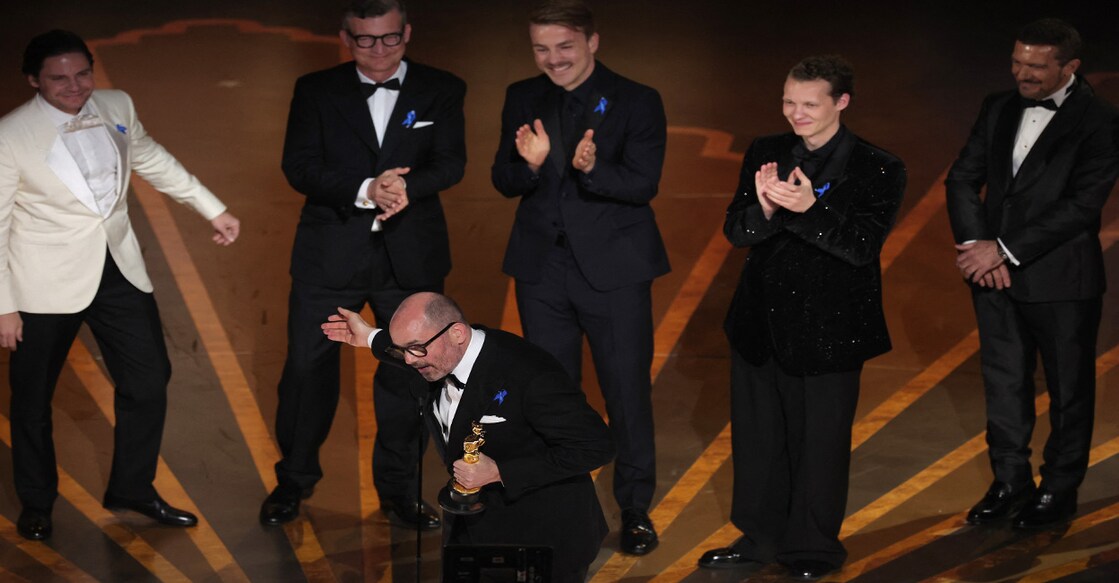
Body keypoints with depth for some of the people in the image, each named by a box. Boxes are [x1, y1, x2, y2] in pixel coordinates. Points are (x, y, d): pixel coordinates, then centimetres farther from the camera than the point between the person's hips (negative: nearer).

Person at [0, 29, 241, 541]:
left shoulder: (117, 107, 0)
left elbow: (153, 161, 17)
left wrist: (214, 210, 18)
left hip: (118, 269, 5)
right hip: (47, 284, -4)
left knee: (148, 378, 8)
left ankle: (132, 489, 27)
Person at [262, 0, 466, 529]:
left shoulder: (441, 90, 4)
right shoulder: (316, 90, 3)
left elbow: (451, 163, -7)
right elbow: (298, 167, -7)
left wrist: (406, 187, -28)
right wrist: (366, 190, -23)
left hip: (411, 256, 0)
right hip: (329, 252, 0)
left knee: (407, 373, 7)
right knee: (307, 367, 5)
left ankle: (398, 492, 23)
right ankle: (293, 481, 25)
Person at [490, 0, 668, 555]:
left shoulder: (637, 102, -8)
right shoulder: (523, 99, 3)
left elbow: (643, 185, -16)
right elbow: (502, 181, -2)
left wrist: (592, 169, -35)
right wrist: (529, 163, -24)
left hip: (614, 267, -4)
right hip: (542, 266, 4)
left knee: (627, 389, 4)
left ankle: (635, 508, 20)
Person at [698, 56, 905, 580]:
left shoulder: (877, 170, -9)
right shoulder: (764, 154, 3)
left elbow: (863, 246, -18)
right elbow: (735, 232, -2)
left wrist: (810, 208, -33)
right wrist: (765, 208, -24)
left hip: (828, 330, -4)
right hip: (760, 321, 5)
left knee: (820, 442, 8)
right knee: (756, 437, 15)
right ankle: (760, 539, 32)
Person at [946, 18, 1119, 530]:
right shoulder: (999, 108, 5)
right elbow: (963, 178, 6)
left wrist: (1007, 251, -19)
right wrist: (977, 247, -8)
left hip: (1061, 279, -5)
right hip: (994, 272, 5)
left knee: (1068, 388, 9)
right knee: (1004, 382, 13)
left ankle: (1059, 491, 24)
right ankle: (1010, 483, 27)